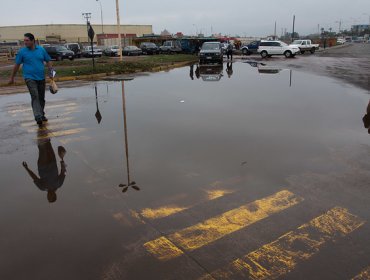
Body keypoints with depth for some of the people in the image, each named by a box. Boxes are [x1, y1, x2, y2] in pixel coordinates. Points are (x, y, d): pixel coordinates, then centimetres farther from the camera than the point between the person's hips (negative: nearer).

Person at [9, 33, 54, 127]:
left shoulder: (41, 49, 4)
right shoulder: (22, 51, -1)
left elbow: (48, 61, 11)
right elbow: (17, 65, 4)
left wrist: (51, 71, -1)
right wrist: (12, 78, 8)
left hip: (41, 78, 3)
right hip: (30, 78, -3)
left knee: (41, 98, 11)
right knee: (35, 96, -18)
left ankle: (41, 114, 27)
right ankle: (38, 117, -26)